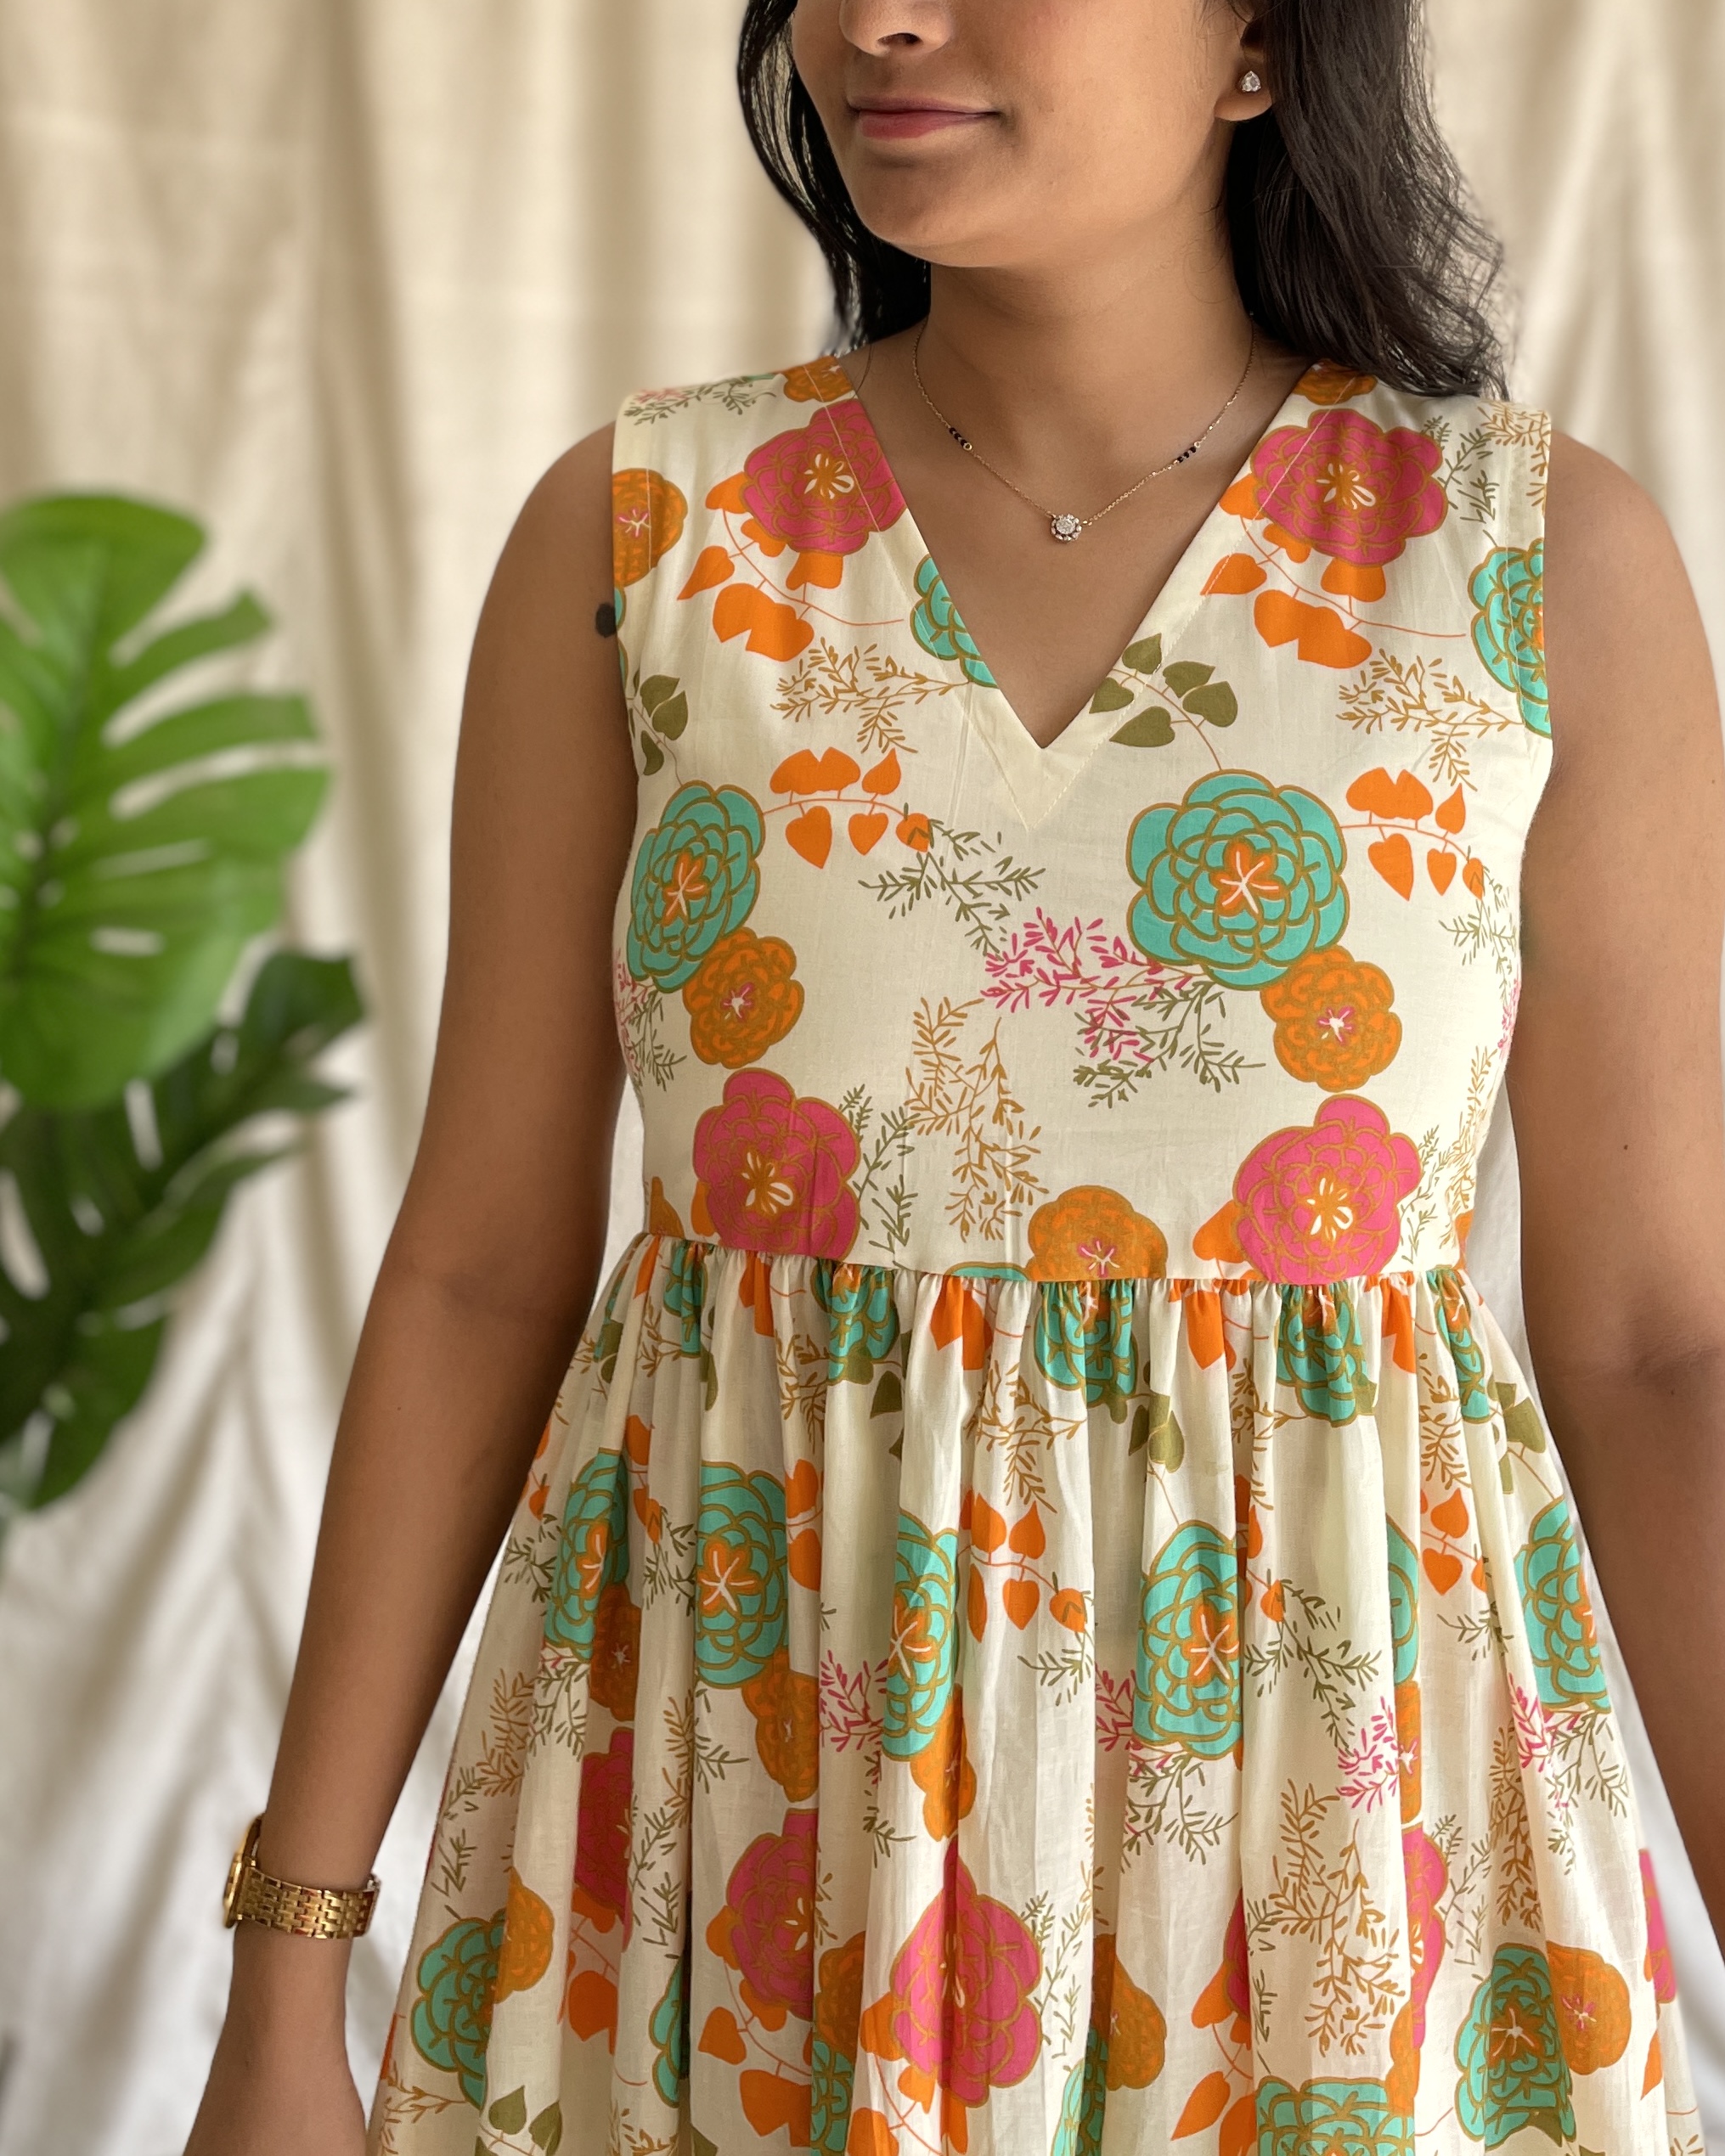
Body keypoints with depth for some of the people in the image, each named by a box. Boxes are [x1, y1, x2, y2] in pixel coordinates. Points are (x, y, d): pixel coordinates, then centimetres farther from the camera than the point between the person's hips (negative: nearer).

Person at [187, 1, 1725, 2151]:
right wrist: (282, 1981, 0)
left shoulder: (1550, 557, -5)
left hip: (1327, 1724, 0)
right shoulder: (633, 531, -3)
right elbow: (480, 1263, 0)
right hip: (739, 1752, 1)